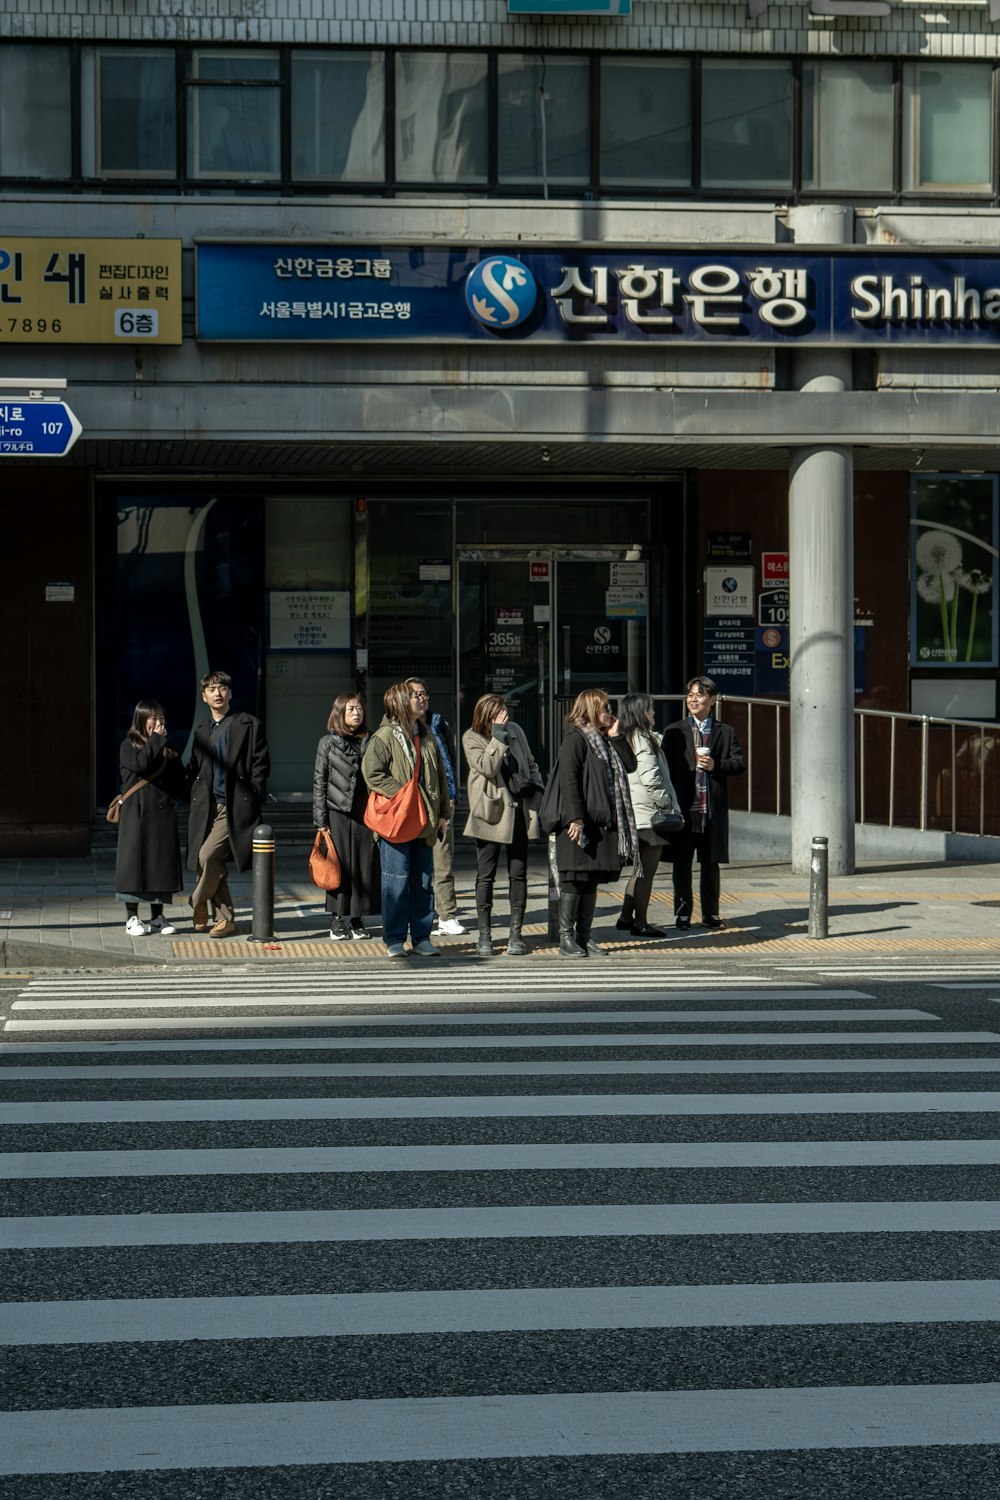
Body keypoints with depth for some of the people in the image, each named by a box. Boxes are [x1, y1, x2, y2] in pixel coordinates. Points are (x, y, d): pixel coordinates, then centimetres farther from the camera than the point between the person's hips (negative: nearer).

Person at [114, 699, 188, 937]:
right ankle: (132, 917, 5)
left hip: (163, 816, 4)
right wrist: (156, 739, -14)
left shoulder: (169, 751, 14)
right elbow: (139, 764, -21)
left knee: (162, 863, 6)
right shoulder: (129, 746, 1)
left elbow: (181, 786, 15)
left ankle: (157, 917, 14)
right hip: (137, 816, -4)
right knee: (135, 862, -2)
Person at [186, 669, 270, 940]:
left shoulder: (248, 725, 1)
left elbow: (261, 765, -1)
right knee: (213, 863, 3)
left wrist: (251, 800, -9)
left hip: (235, 808, -5)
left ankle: (199, 903, 3)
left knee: (207, 855, -19)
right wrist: (196, 800, 6)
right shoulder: (202, 730, 17)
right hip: (207, 807, 5)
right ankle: (224, 919, 12)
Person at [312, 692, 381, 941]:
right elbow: (319, 782, 3)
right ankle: (337, 920, 7)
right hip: (338, 811, -2)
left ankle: (357, 917, 11)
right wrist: (321, 819, -4)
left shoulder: (370, 742, 10)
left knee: (366, 864, 1)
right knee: (340, 865, -1)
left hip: (366, 812, 2)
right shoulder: (328, 743, 4)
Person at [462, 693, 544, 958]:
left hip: (518, 811, 4)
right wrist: (498, 735, -22)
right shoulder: (472, 738, -5)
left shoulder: (515, 730, 9)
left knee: (518, 874, 4)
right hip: (491, 813, -4)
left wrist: (536, 785, 2)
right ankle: (484, 935, 7)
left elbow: (531, 763, 20)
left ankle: (515, 933, 10)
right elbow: (487, 767, -21)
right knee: (485, 876, 1)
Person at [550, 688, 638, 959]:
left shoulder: (605, 740, 18)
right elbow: (569, 781, -16)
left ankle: (584, 937, 15)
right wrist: (575, 819, -22)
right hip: (580, 824, -8)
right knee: (574, 880, -5)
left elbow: (630, 764, 12)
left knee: (592, 881, 10)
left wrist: (616, 736, 4)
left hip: (604, 823, 8)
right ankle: (566, 939, -1)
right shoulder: (575, 739, -8)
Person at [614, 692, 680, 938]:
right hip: (649, 813, -9)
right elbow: (650, 779, -21)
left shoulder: (626, 740, 13)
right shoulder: (643, 741, -15)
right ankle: (640, 922, 1)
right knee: (647, 869, -3)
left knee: (642, 868, 18)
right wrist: (667, 802, -10)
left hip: (635, 813, 9)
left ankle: (626, 916, 21)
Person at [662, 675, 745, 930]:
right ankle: (683, 913, 10)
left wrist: (716, 765, -15)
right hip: (683, 809, -1)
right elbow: (666, 767, 3)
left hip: (713, 810, 1)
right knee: (681, 863, 3)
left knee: (711, 862, 7)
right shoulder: (674, 731, 7)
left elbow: (739, 763, 3)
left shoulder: (725, 732, 10)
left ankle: (710, 913, 16)